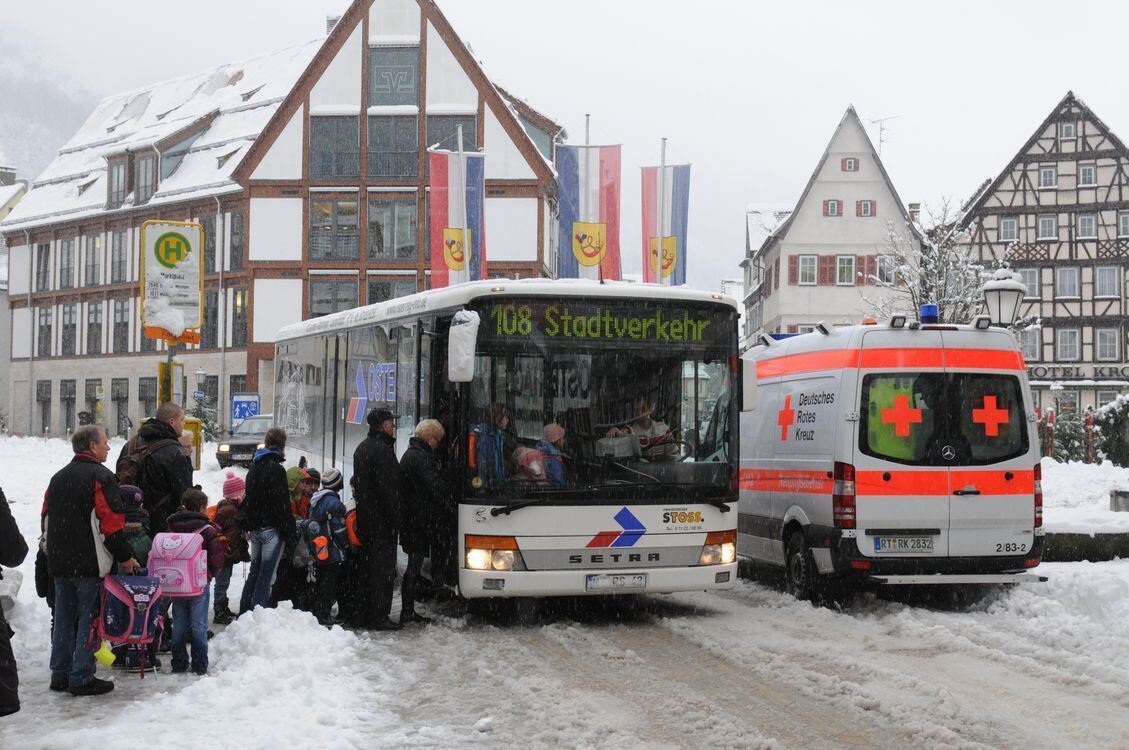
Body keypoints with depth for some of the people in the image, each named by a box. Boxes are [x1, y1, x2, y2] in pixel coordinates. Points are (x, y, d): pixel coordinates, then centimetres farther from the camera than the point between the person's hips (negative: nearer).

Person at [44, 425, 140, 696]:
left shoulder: (58, 477, 14)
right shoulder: (101, 476, -11)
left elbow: (47, 518, 17)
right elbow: (111, 522, -16)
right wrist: (125, 557, -7)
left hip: (59, 562, 7)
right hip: (89, 562, -7)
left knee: (64, 617, 14)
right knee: (88, 618, -2)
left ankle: (60, 674, 18)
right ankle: (81, 678, -2)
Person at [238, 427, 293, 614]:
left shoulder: (254, 467, 10)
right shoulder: (276, 469, -16)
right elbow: (282, 503, -17)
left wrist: (246, 524, 23)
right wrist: (289, 530, -11)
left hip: (255, 528, 8)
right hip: (272, 529, -8)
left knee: (254, 571, 17)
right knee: (266, 576, -3)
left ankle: (244, 612, 21)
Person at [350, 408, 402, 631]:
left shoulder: (361, 448, 15)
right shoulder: (383, 450, -16)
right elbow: (389, 489, -19)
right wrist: (396, 519, -16)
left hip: (363, 518, 9)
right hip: (381, 519, -9)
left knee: (364, 565, 13)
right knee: (383, 567, -5)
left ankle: (361, 615, 17)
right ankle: (379, 616, -4)